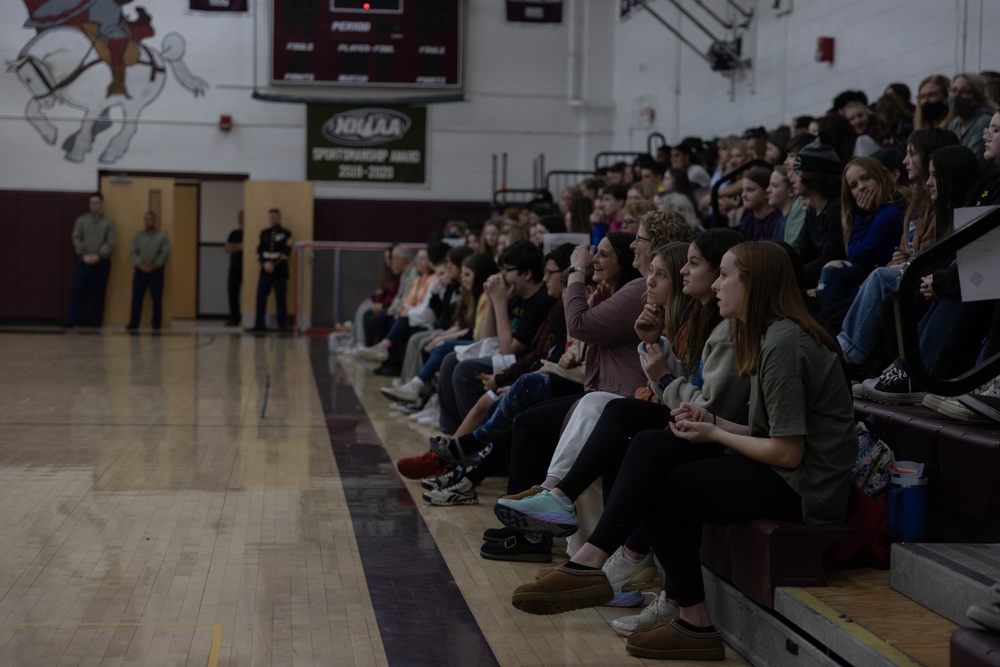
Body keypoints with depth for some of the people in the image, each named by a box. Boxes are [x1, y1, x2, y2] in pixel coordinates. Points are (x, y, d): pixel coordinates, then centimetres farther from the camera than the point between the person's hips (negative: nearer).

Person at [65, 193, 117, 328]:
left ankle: (95, 320, 10)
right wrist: (84, 255, -10)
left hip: (102, 263, -1)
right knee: (78, 290, -3)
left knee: (99, 293, 2)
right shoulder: (82, 220, 9)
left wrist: (98, 256, -15)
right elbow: (76, 238, 3)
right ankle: (72, 319, -2)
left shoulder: (109, 222, 4)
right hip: (84, 262, 1)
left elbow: (111, 242, -4)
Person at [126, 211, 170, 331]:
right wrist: (140, 264, -12)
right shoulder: (138, 235, 12)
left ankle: (156, 324, 5)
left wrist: (153, 266, -12)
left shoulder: (163, 235, 4)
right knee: (136, 298, -1)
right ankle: (134, 323, 3)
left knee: (157, 299, -1)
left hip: (156, 271, -2)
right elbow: (133, 252, 5)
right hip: (140, 271, 2)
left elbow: (165, 253, -4)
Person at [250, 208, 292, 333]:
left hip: (280, 271, -4)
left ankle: (282, 326, 3)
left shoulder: (285, 234, 1)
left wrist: (274, 264, -14)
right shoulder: (264, 233, 14)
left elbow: (286, 252, -7)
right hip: (265, 271, 4)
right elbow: (259, 251, 9)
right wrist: (265, 263, -8)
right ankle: (259, 325, 7)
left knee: (280, 299, -2)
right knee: (261, 297, 1)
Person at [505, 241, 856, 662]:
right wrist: (711, 421, 0)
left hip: (802, 486, -9)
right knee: (651, 446, -4)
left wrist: (715, 434, -9)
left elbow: (788, 452, -21)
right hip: (778, 470, 9)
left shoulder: (784, 343, -19)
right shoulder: (767, 335, 12)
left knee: (656, 488, -3)